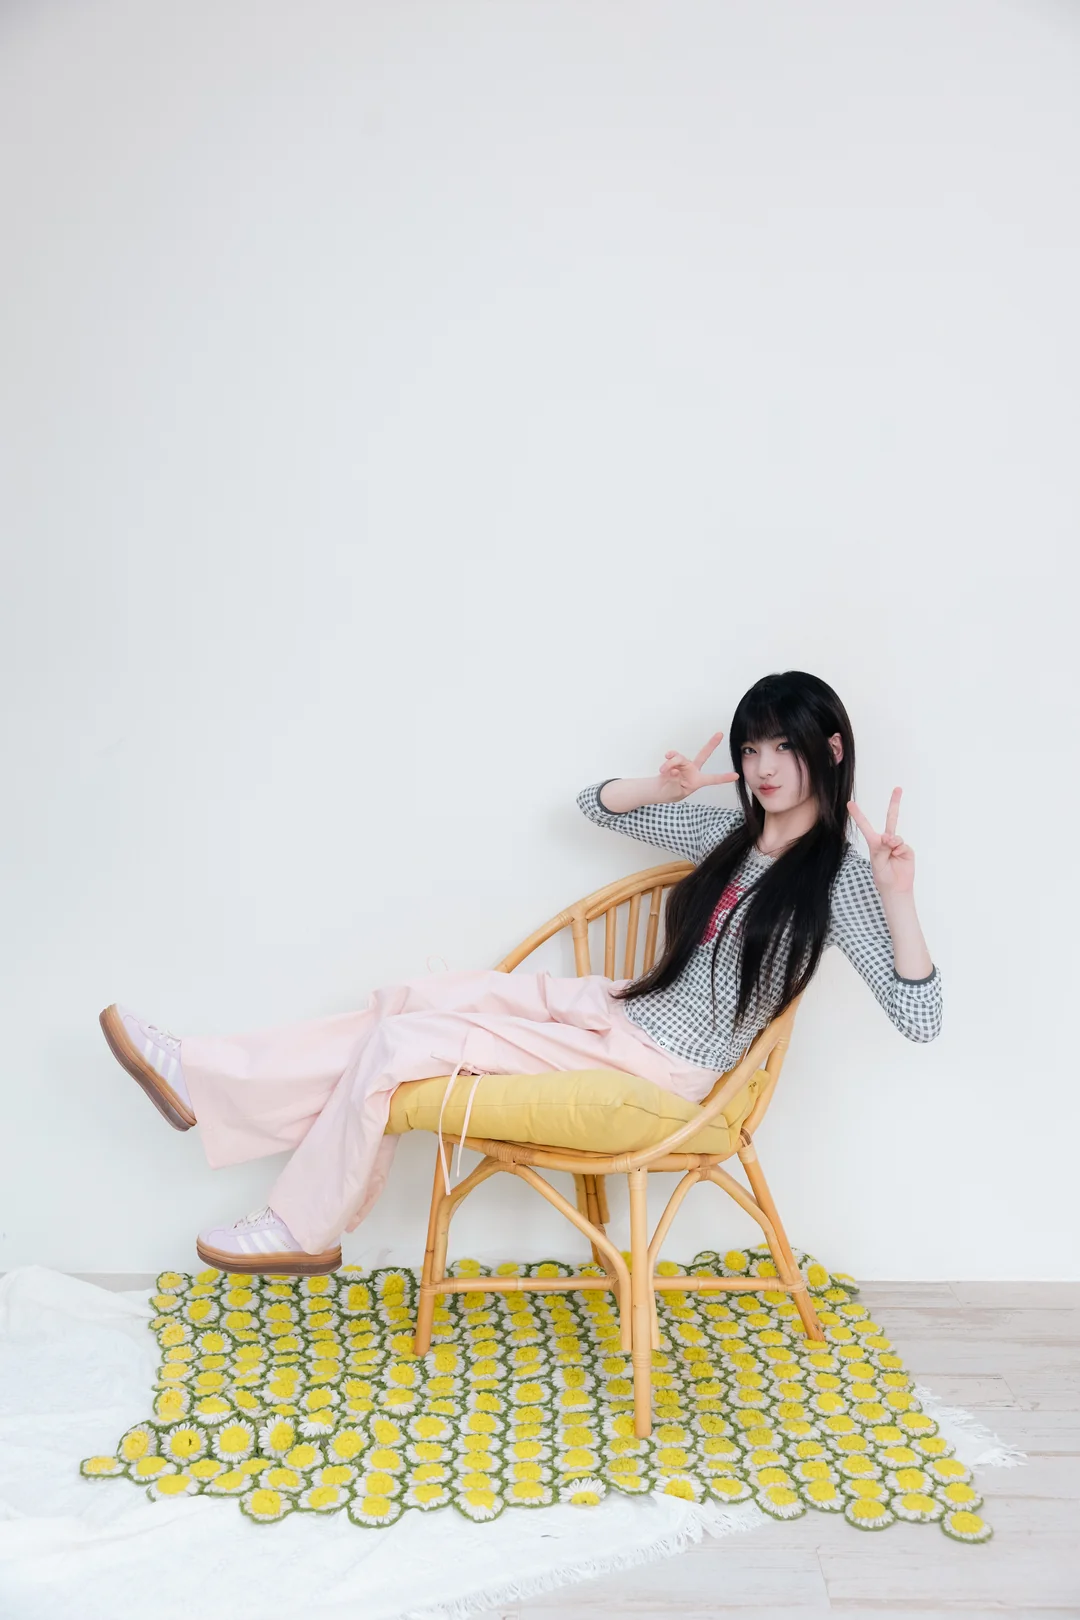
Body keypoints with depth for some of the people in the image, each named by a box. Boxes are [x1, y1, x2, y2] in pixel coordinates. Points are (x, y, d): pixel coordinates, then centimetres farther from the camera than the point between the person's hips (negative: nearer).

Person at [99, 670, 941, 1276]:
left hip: (664, 1066, -7)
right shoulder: (731, 831, 6)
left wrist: (899, 897, -32)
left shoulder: (839, 877, -13)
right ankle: (203, 1078, 4)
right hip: (620, 1009, 7)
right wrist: (664, 789, -7)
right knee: (414, 1002, -4)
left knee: (402, 1046, -11)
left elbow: (919, 1018, -19)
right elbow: (595, 803, 13)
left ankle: (305, 1229, 9)